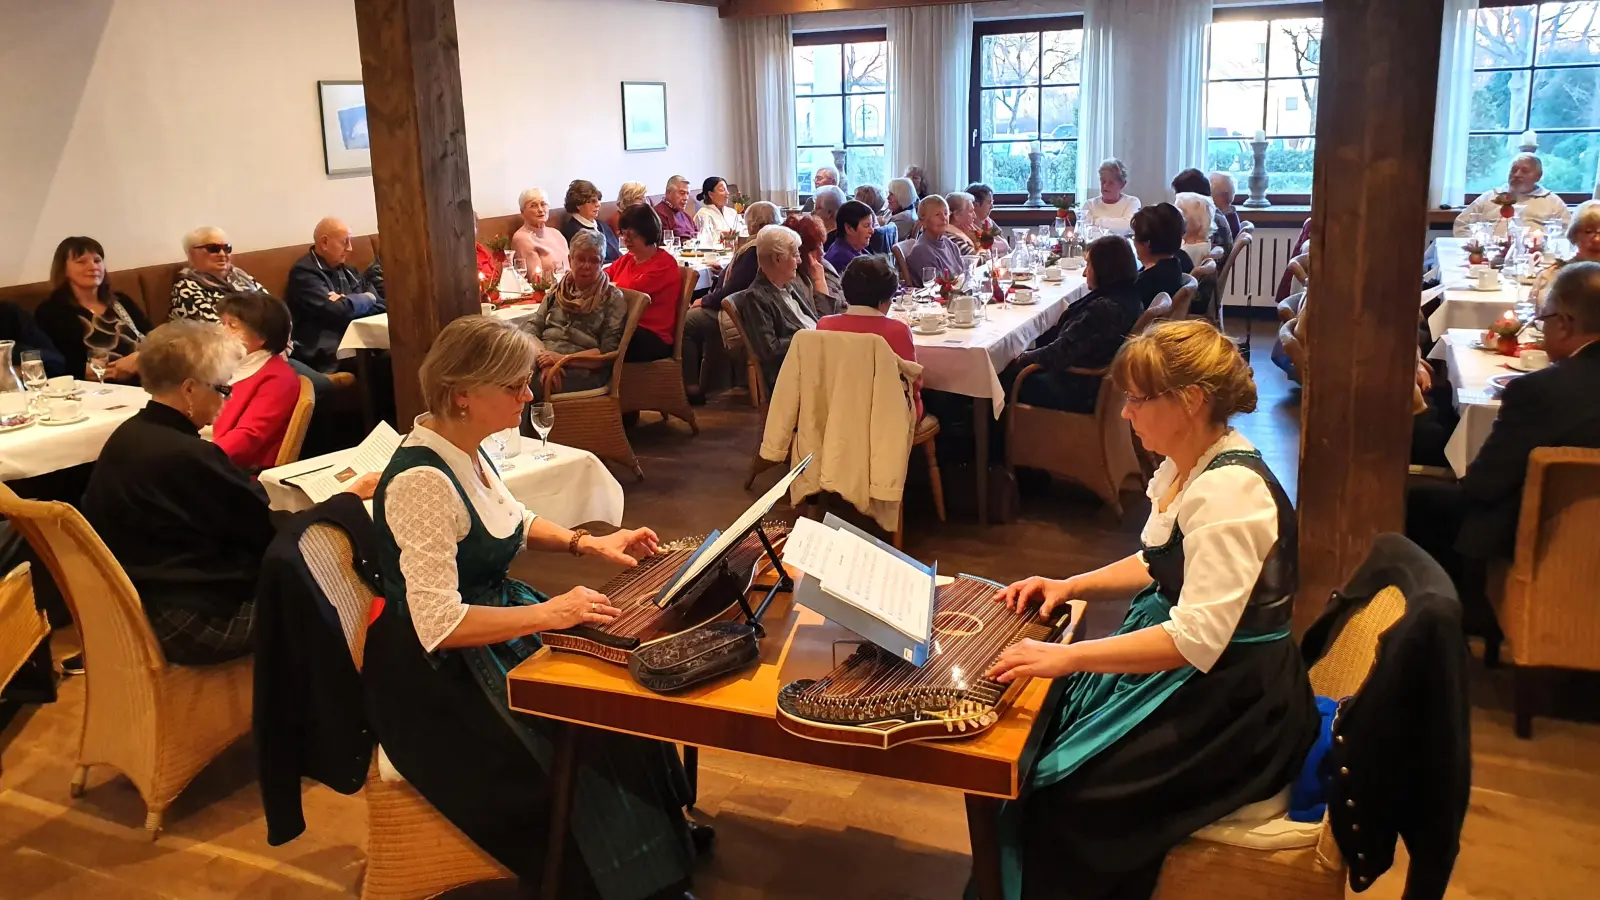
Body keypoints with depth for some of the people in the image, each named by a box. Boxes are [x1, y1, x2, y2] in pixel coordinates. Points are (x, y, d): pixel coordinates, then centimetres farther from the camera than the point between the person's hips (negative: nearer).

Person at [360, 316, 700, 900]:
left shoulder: (464, 450, 0)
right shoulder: (424, 480, -28)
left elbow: (511, 524, 19)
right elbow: (440, 625, -30)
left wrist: (587, 543, 5)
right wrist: (550, 613, -28)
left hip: (498, 623, 9)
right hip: (439, 679, -9)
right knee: (584, 764, -14)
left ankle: (665, 841, 17)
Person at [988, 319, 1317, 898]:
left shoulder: (1229, 491, -26)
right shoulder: (1184, 467, 4)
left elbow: (1197, 640, -32)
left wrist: (1068, 657, -33)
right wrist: (1070, 586, 4)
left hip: (1235, 699, -9)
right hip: (1180, 665, 9)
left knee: (1063, 798, -13)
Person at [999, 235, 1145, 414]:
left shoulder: (1104, 308, -28)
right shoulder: (1129, 299, 4)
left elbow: (1060, 353, -22)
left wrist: (1022, 359, -6)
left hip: (1082, 391, -10)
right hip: (1100, 383, 10)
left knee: (1008, 376, 5)